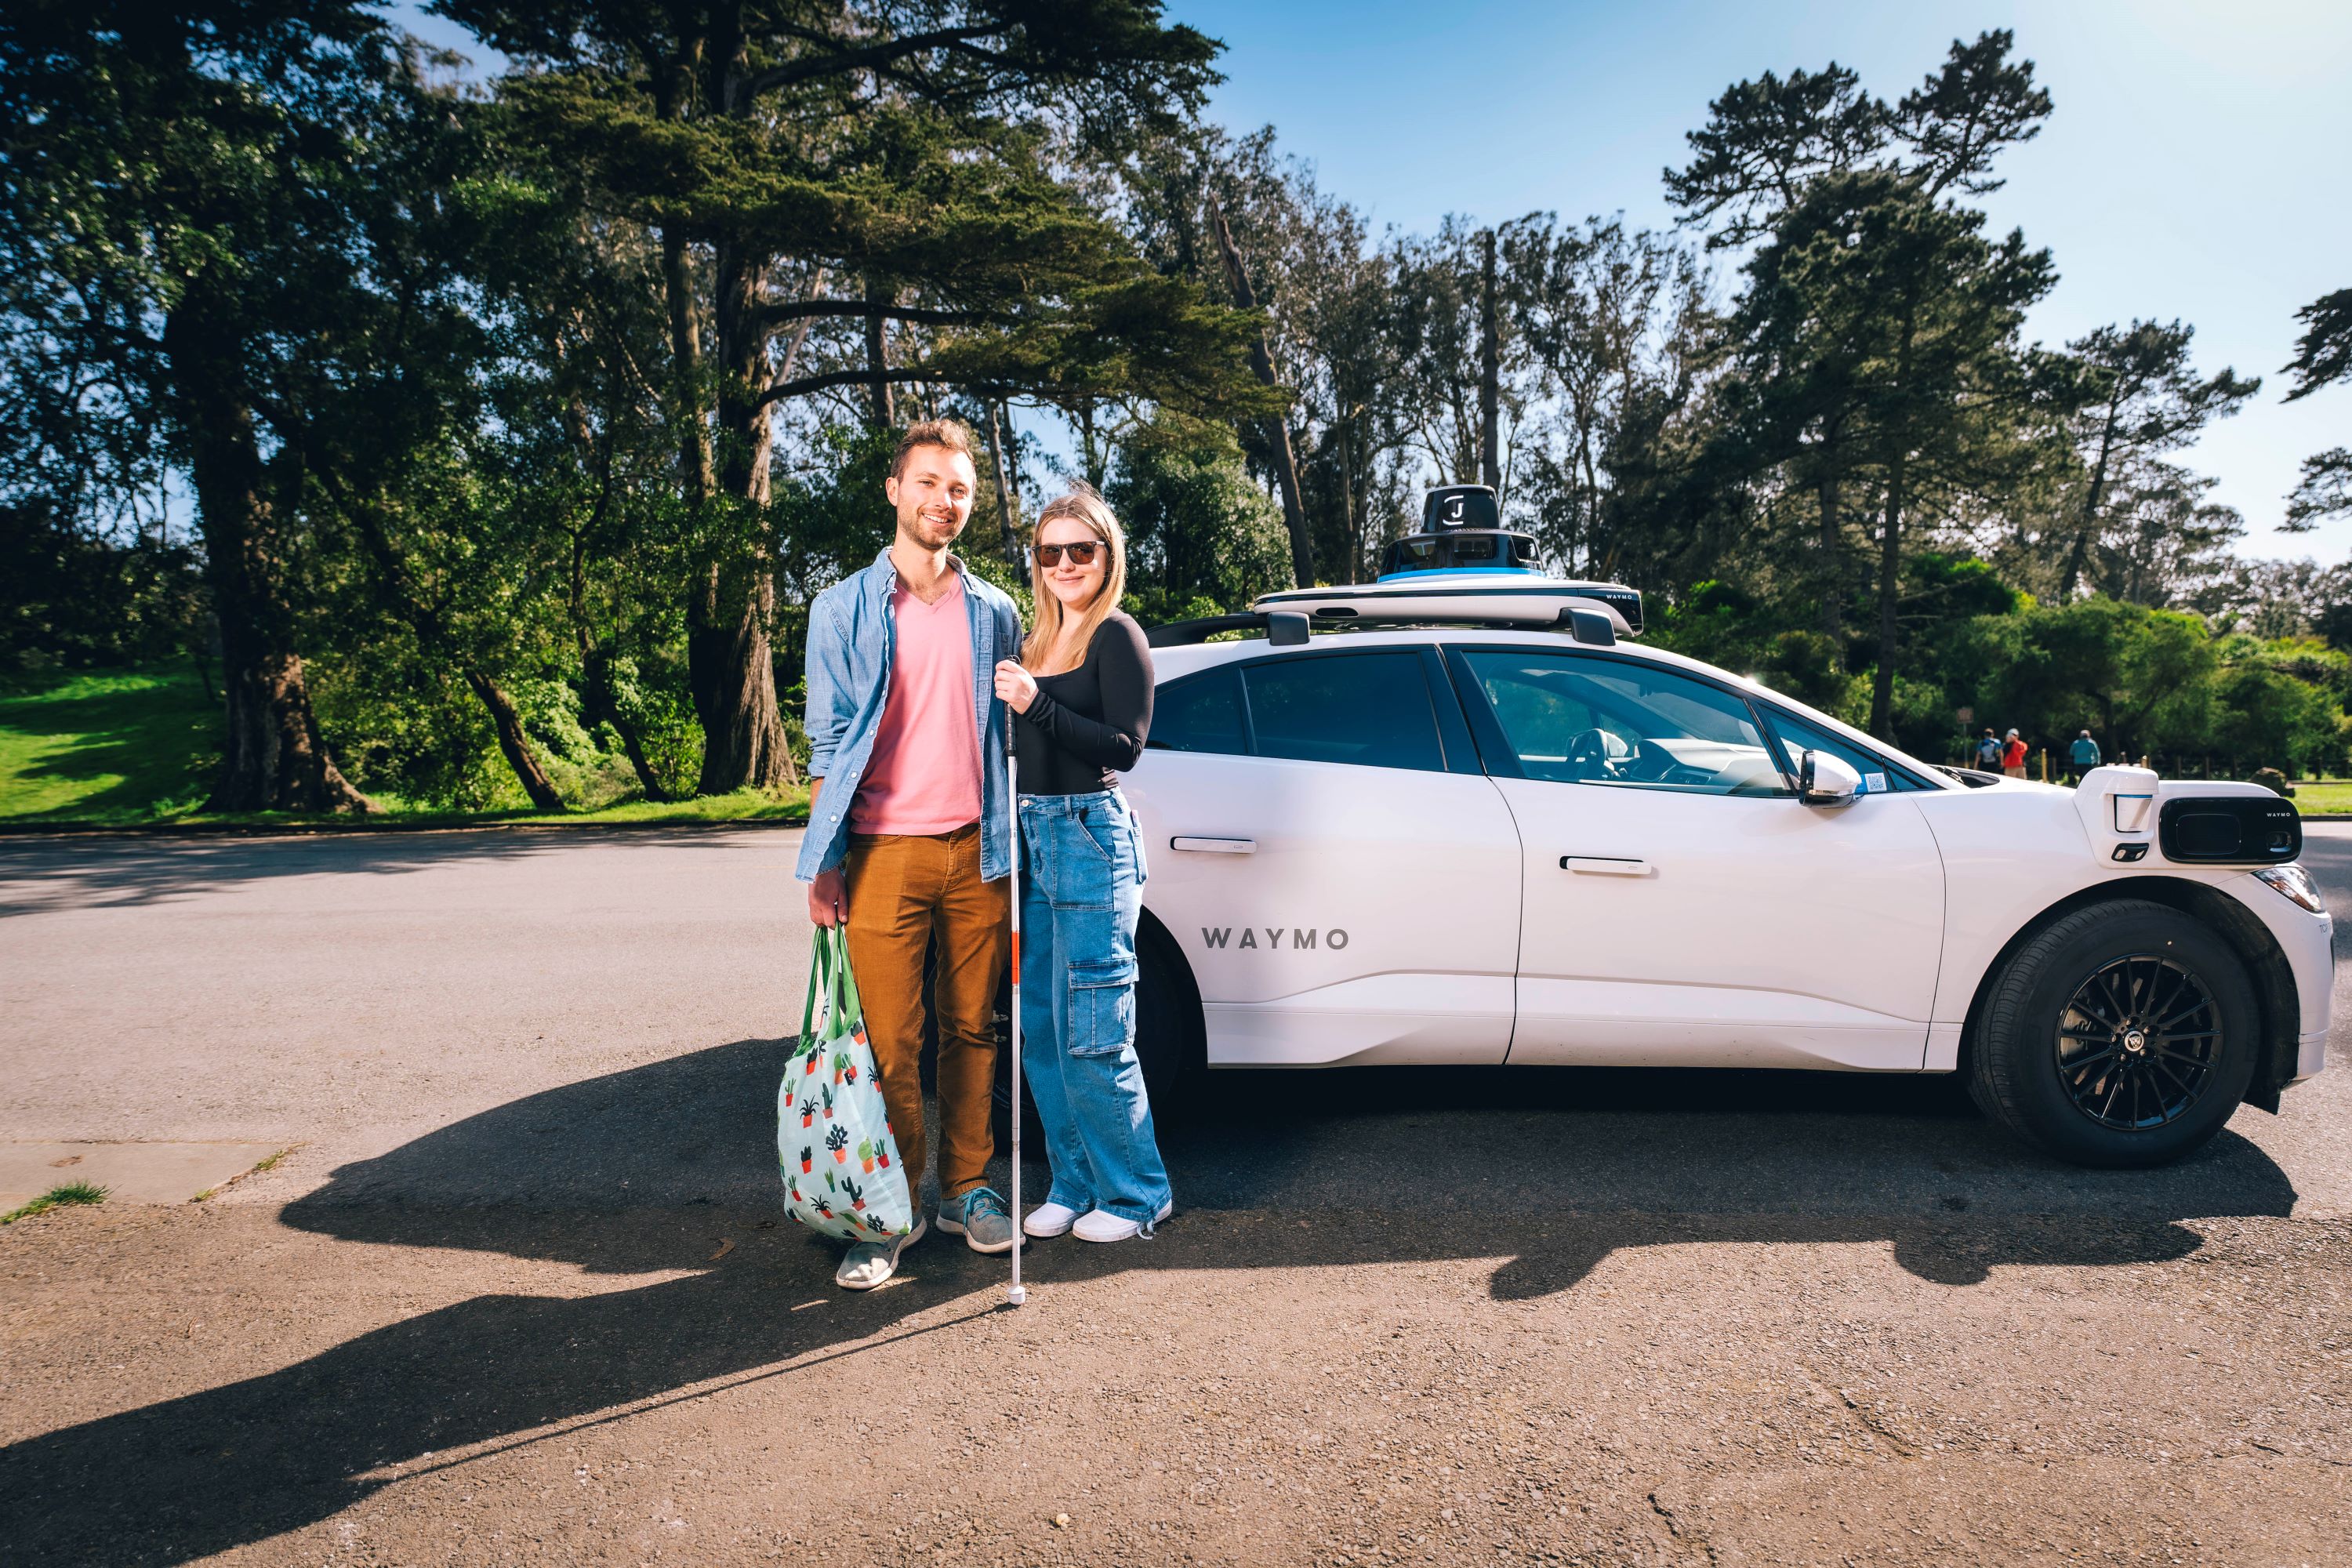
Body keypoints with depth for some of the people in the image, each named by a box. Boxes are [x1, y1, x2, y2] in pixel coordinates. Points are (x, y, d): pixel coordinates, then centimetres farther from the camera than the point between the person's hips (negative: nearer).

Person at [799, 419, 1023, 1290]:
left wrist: (1010, 848, 8)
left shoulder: (994, 614, 11)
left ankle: (968, 1188, 23)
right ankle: (895, 1209, 14)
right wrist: (823, 864, -3)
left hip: (976, 853, 2)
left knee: (971, 1031, 9)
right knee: (890, 1044, -1)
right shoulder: (844, 610, 5)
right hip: (883, 853, -2)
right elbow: (828, 742, 3)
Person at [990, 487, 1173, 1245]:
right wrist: (1008, 699, -1)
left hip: (1091, 835, -7)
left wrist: (1037, 705, -21)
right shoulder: (1038, 639, 16)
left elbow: (1125, 746, -15)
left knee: (1090, 1035, -3)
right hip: (1032, 836, 8)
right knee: (1040, 1032, 11)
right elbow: (1025, 745, 15)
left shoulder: (1116, 635, -5)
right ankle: (1075, 1185, 25)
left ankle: (1136, 1193, 14)